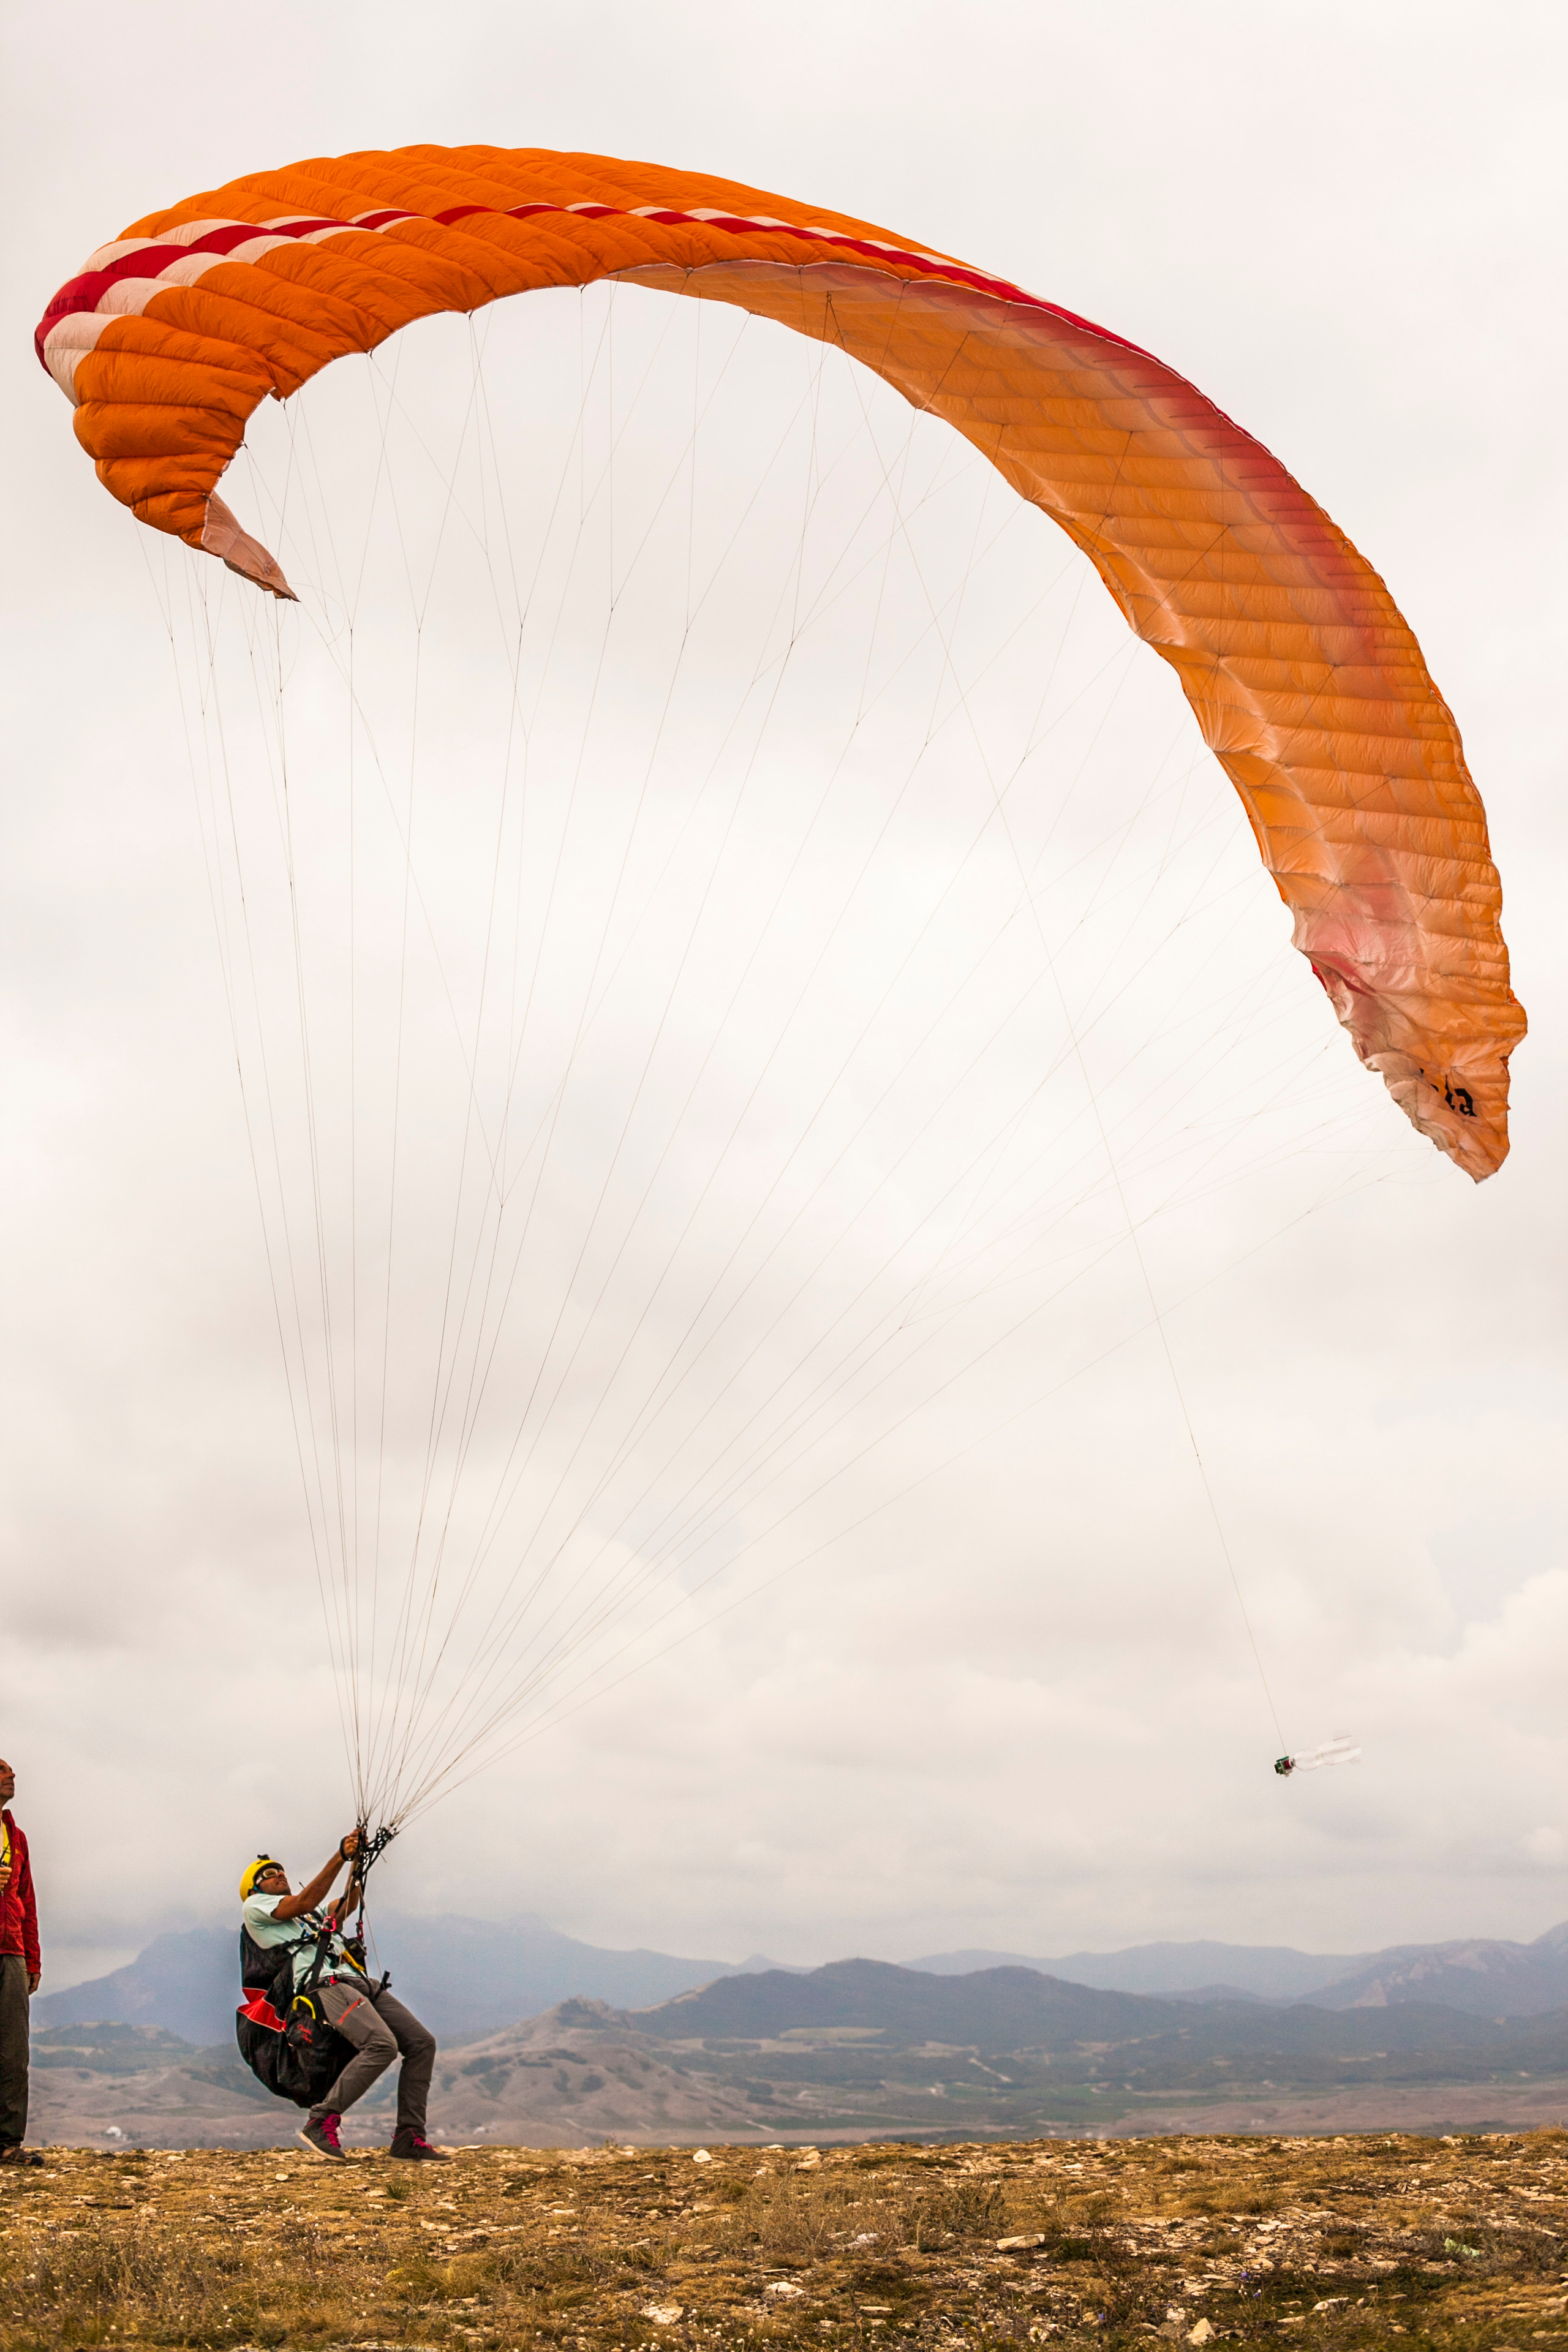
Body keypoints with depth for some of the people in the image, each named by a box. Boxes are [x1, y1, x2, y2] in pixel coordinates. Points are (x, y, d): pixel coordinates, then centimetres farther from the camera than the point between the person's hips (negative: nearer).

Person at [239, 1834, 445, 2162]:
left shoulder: (314, 1915, 36)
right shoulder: (254, 1907, 12)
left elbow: (346, 1905, 22)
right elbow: (304, 1903, -4)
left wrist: (356, 1861, 9)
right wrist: (340, 1858, -7)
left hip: (359, 1982, 8)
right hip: (324, 1985, -8)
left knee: (422, 2042, -4)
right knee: (381, 2044, -29)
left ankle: (408, 2137, -1)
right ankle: (321, 2122, -18)